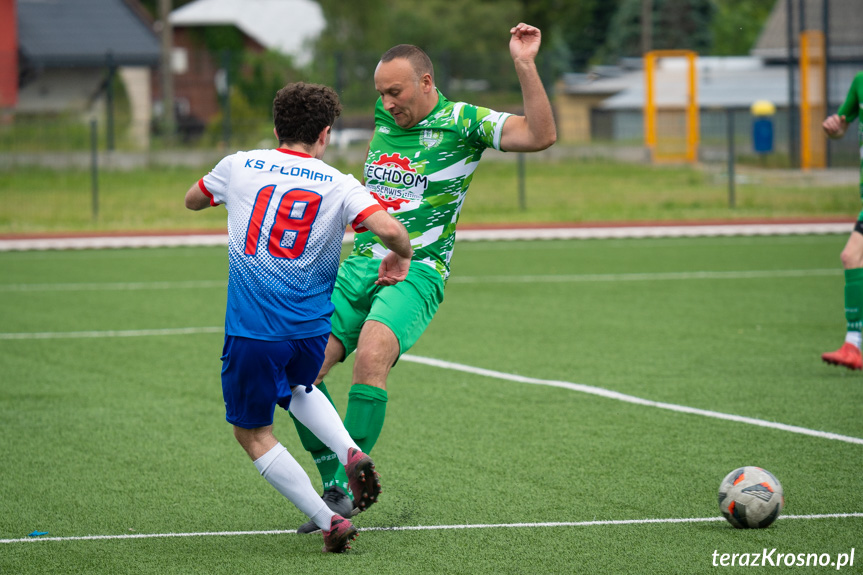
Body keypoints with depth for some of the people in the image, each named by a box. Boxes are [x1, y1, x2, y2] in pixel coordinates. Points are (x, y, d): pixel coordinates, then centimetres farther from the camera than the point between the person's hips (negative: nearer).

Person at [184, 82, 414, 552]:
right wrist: (400, 257, 5)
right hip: (311, 331, 2)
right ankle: (351, 452, 9)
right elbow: (390, 229, -17)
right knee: (296, 390, 34)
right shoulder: (338, 185, -1)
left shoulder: (240, 166, 4)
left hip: (252, 331, -2)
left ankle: (329, 521, 2)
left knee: (252, 433, 12)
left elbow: (191, 200, 24)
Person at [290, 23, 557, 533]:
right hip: (358, 265, 6)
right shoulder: (384, 118, 14)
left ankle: (350, 487, -28)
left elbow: (542, 135, -15)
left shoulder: (463, 122, -3)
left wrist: (525, 65, -21)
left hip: (417, 272, -6)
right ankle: (334, 487, -1)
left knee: (371, 356, -33)